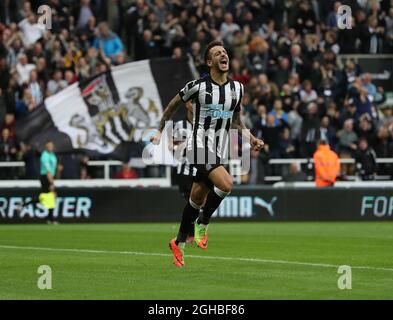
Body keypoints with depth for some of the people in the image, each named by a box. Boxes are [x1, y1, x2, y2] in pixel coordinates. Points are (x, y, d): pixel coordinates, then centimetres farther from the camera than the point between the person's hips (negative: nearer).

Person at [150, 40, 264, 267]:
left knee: (197, 198, 10)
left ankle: (180, 242, 25)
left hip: (220, 150, 6)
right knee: (226, 184, -25)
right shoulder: (198, 86, -9)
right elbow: (173, 105, 7)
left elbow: (236, 121, 19)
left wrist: (251, 139, 5)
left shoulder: (237, 88, 7)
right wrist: (160, 131, 8)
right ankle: (203, 223, -3)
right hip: (200, 146, -6)